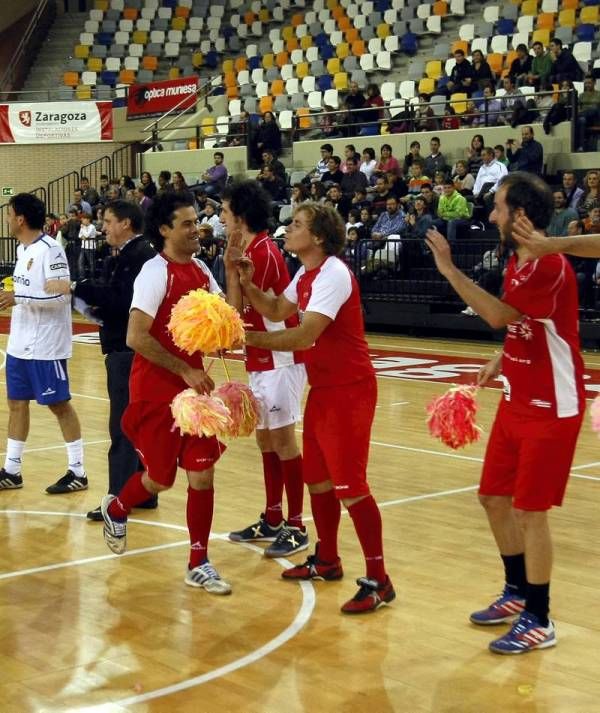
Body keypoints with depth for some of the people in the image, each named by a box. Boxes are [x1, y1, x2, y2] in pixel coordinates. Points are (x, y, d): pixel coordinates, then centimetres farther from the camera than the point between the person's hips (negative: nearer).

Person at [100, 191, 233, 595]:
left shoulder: (201, 270, 8)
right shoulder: (156, 272, -15)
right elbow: (136, 337, -22)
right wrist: (186, 371, -19)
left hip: (193, 387, 6)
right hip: (156, 391, -6)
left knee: (203, 474, 2)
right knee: (161, 478, 6)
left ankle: (199, 565, 11)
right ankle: (116, 510, 38)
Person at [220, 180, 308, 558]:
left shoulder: (263, 251, -16)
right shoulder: (252, 250, 12)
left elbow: (236, 311, -18)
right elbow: (242, 310, 11)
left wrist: (232, 265, -14)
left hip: (279, 360, -10)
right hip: (261, 360, 10)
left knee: (283, 440, -5)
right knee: (266, 440, 13)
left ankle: (296, 527, 1)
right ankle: (272, 520, 23)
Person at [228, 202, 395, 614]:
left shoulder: (332, 274, -20)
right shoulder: (306, 275, 11)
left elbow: (304, 336, -28)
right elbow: (277, 312, 22)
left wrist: (249, 337, -25)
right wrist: (247, 284, 6)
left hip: (349, 390, -10)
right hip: (322, 389, 10)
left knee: (350, 486, -9)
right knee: (317, 478, 16)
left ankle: (378, 582, -3)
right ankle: (327, 561, 31)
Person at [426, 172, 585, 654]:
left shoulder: (550, 267, -21)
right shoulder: (518, 262, 8)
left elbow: (499, 315, -31)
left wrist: (449, 269, -26)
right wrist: (502, 361, 5)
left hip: (551, 410, -9)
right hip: (517, 402, 9)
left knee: (529, 510, -4)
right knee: (494, 498, 15)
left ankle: (538, 621, 10)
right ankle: (518, 592, 33)